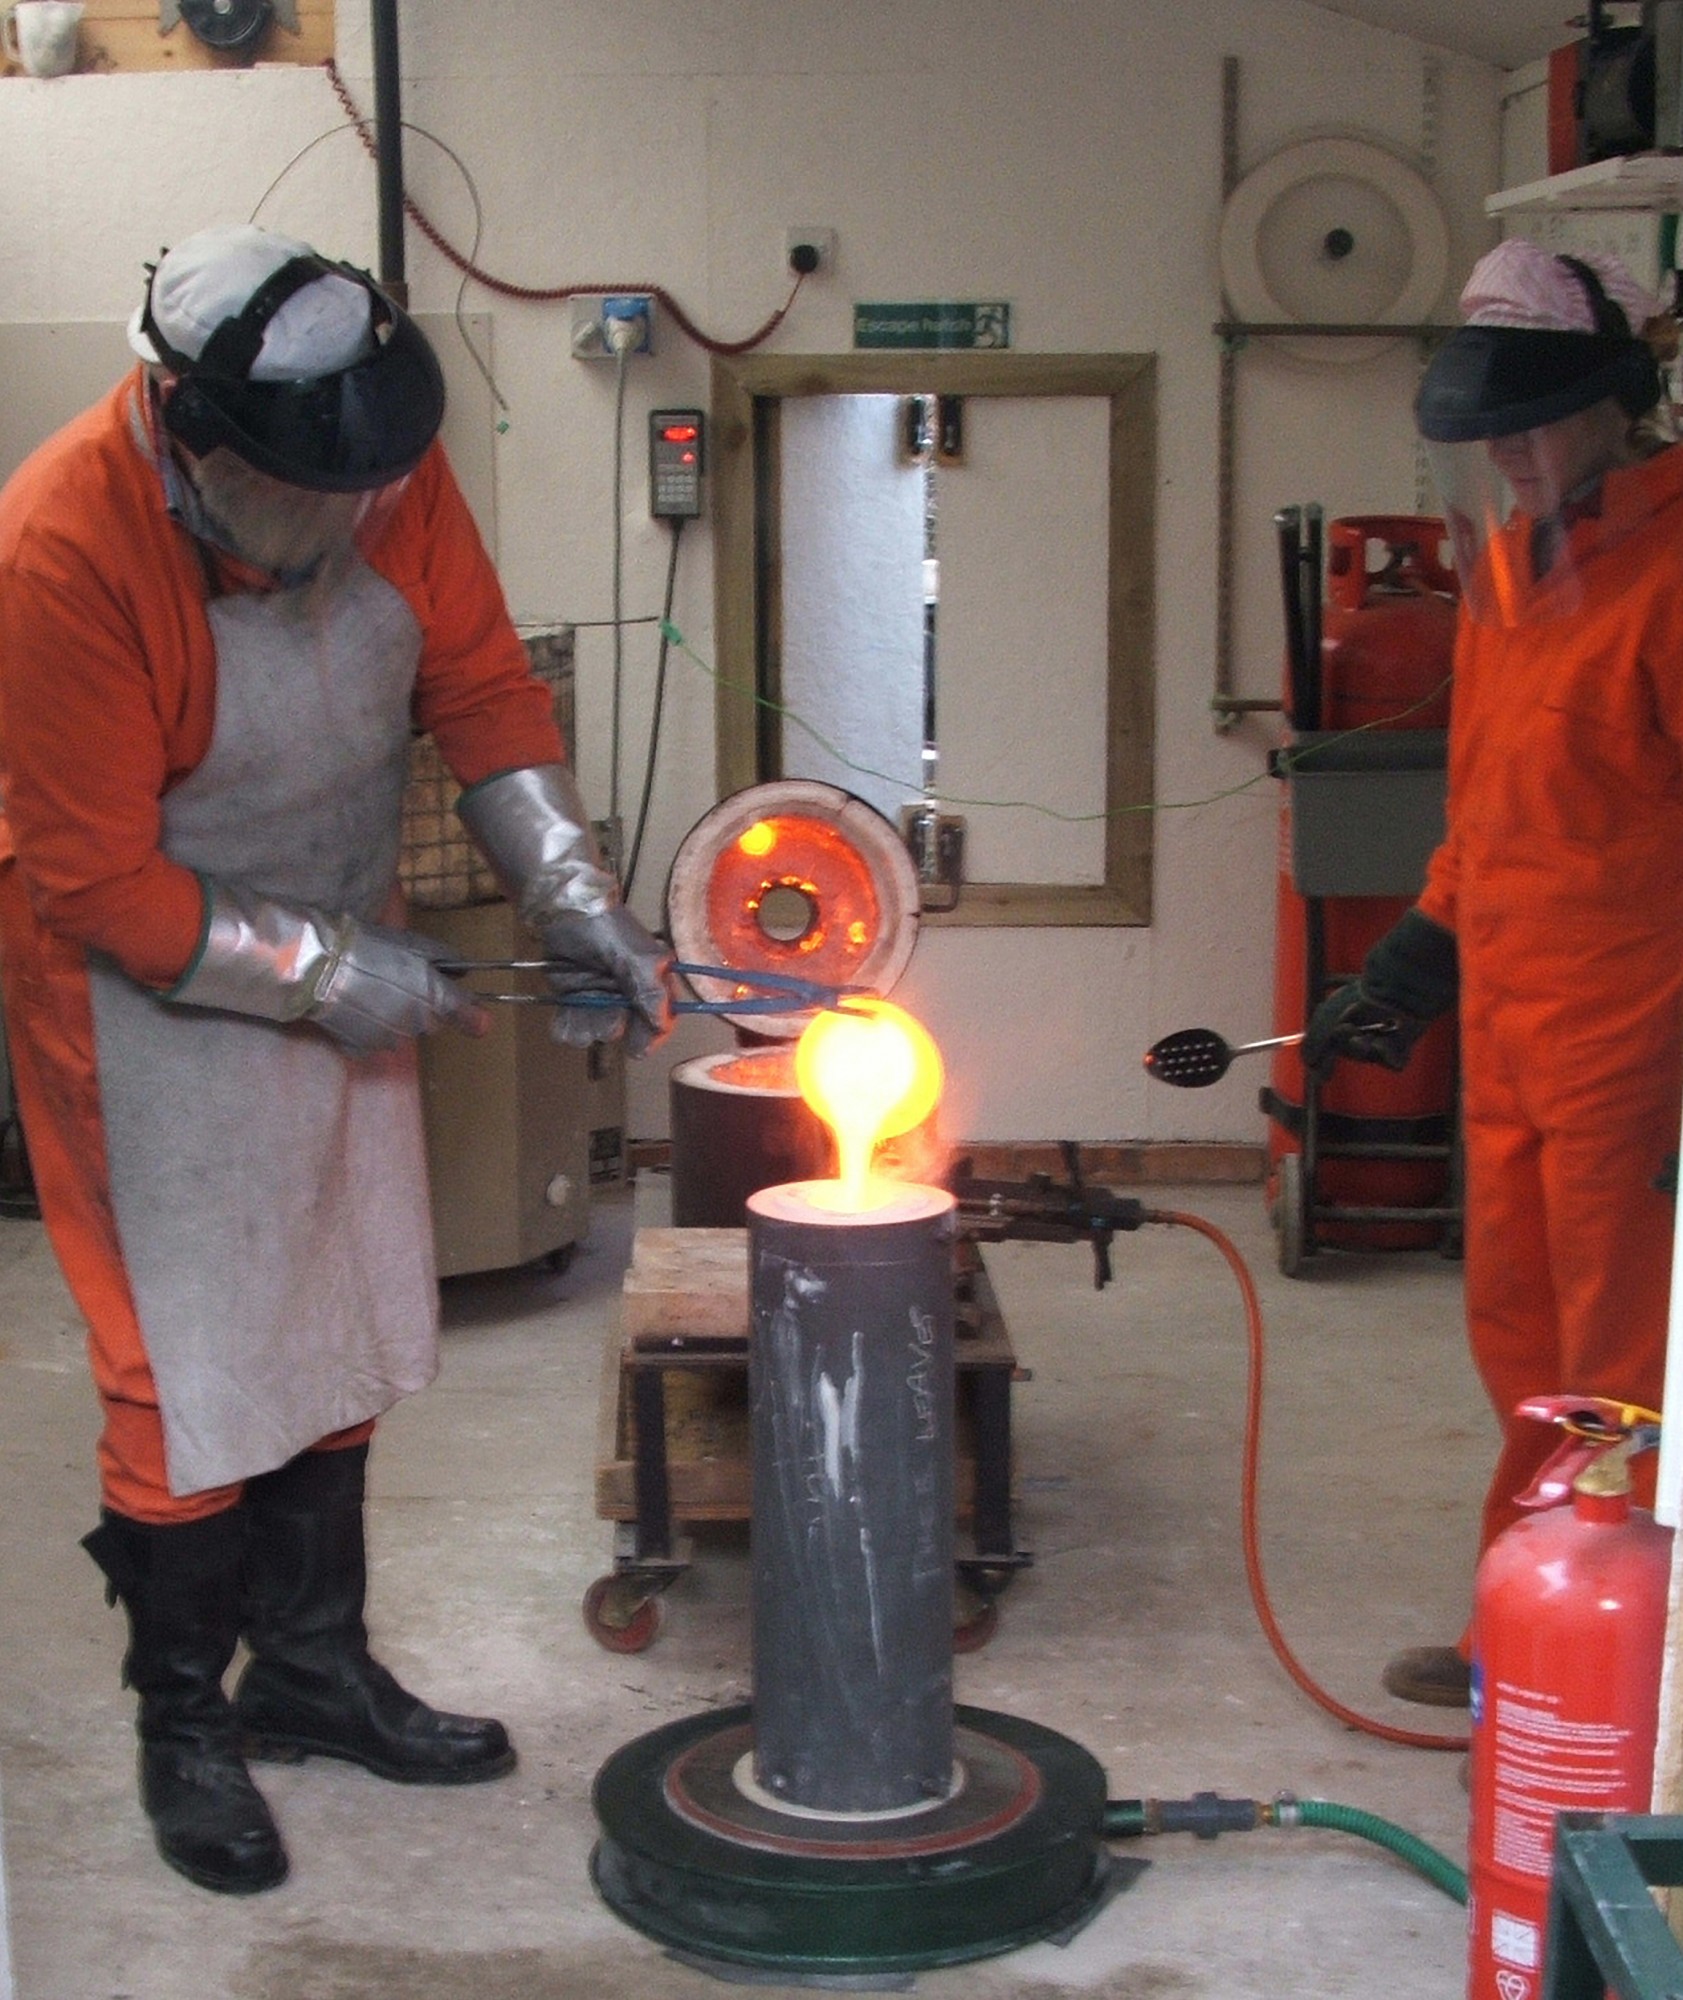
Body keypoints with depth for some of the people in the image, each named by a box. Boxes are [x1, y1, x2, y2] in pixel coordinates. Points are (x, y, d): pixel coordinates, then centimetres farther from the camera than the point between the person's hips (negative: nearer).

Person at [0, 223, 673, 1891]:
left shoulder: (387, 468, -13)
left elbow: (480, 685, -2)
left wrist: (572, 895, -12)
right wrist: (324, 974, -21)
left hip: (347, 962, 7)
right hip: (149, 995, -6)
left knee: (342, 1331, 16)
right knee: (189, 1365, 0)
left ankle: (312, 1667, 35)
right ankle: (183, 1725, 23)